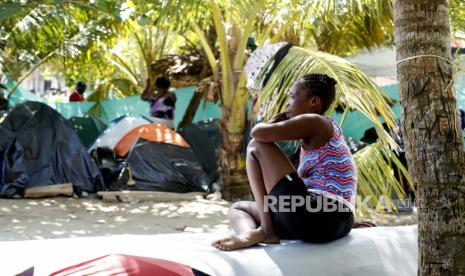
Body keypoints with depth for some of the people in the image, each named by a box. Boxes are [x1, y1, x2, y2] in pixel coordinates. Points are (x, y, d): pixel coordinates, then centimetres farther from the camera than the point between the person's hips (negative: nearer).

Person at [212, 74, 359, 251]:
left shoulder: (314, 122, -4)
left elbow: (258, 133, -13)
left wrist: (275, 122, 9)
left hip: (318, 216, -10)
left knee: (256, 147, -1)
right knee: (237, 208, 20)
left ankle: (265, 229, -11)